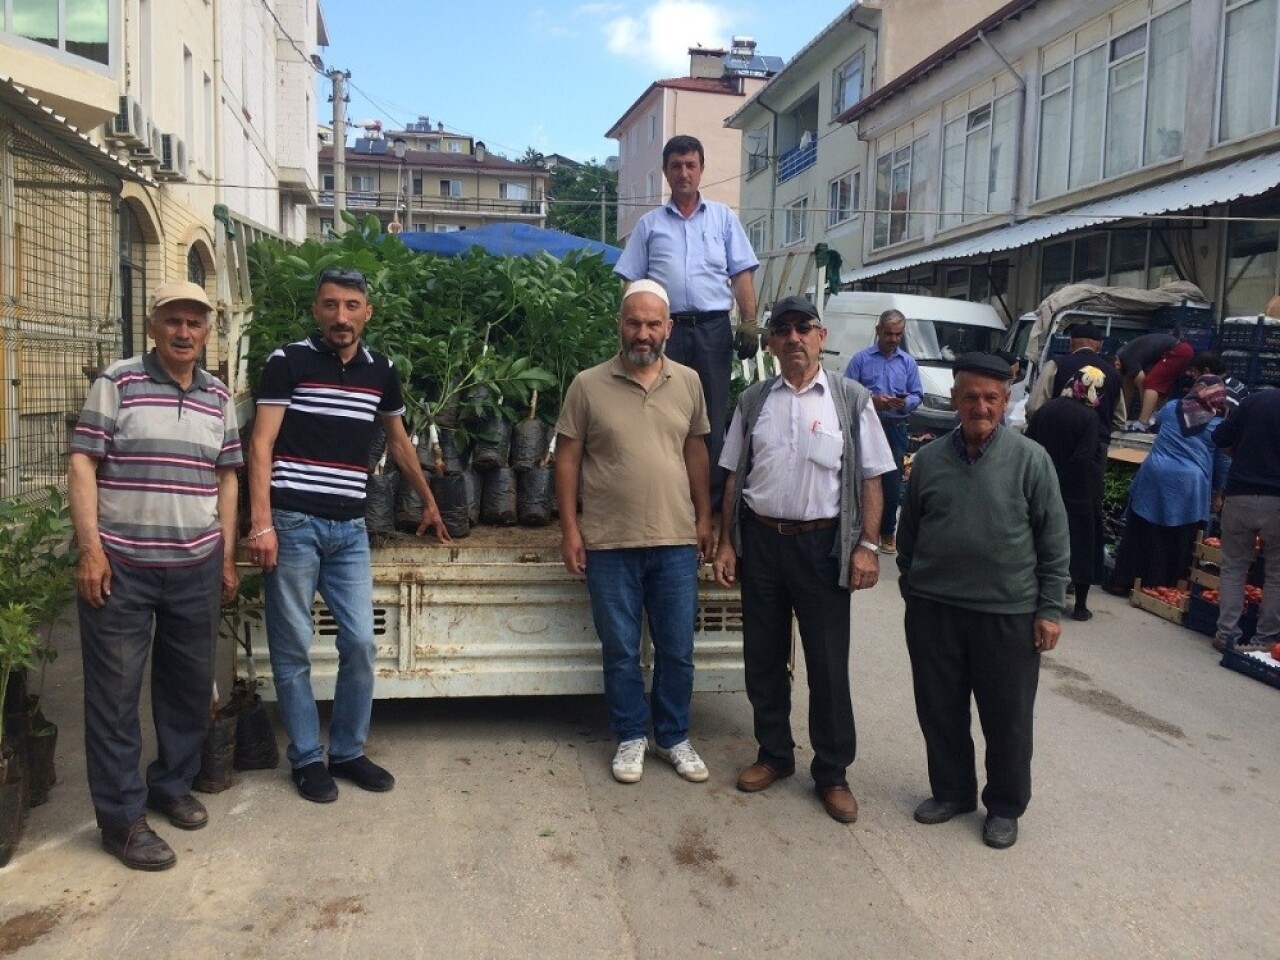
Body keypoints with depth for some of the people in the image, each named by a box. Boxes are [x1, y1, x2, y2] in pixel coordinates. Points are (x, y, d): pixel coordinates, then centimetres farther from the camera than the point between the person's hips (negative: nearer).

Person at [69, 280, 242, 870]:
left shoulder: (219, 397, 10)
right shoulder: (117, 383, -3)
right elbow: (82, 465, -6)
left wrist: (227, 558, 11)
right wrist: (90, 549, -13)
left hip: (196, 567, 4)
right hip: (120, 565, -4)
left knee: (190, 685, 13)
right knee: (114, 692, 3)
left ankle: (172, 785, 33)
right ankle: (122, 817, 15)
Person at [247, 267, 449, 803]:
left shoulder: (381, 372, 10)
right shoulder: (288, 362, -3)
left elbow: (399, 441, 24)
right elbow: (261, 444, -7)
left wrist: (428, 502, 30)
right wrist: (261, 523, -16)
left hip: (349, 528, 4)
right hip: (292, 523, -4)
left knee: (360, 643, 3)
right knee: (292, 649, 4)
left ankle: (347, 751, 20)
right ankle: (306, 758, 18)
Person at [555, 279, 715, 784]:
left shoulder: (688, 382, 4)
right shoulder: (588, 384, -4)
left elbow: (696, 452, 11)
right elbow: (567, 458, -1)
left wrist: (705, 518, 8)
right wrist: (569, 527, -5)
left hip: (676, 542, 2)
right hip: (610, 543, -2)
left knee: (677, 650, 11)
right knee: (620, 651, 11)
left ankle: (674, 737, 29)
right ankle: (631, 737, 28)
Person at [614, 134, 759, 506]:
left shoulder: (724, 218, 15)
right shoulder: (649, 224, 14)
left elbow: (741, 275, 9)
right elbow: (632, 282, 11)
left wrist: (748, 322, -3)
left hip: (713, 327, 0)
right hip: (666, 327, 0)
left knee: (713, 415, 1)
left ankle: (712, 497, 8)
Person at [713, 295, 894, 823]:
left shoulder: (850, 399, -1)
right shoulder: (753, 401, 6)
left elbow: (871, 478, -1)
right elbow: (734, 477, 10)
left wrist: (868, 546, -8)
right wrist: (726, 543, 6)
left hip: (822, 543, -3)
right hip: (760, 539, 3)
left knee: (829, 663, 4)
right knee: (763, 656, 13)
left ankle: (832, 772, 21)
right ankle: (774, 754, 32)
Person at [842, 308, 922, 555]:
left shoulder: (908, 362, 11)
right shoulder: (861, 359, 2)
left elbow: (917, 396, 11)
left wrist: (905, 403, -11)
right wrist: (871, 400, -16)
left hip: (895, 430, 2)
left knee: (892, 483, 2)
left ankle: (888, 531, 16)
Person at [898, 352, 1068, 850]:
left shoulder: (1030, 459, -5)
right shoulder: (929, 459, 3)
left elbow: (1054, 540, -2)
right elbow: (908, 532, 12)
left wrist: (1049, 609, -4)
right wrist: (910, 587, 13)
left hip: (1008, 614, -3)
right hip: (934, 609, 3)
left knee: (1007, 717, 10)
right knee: (939, 710, 14)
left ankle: (1005, 807, 29)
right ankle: (951, 790, 34)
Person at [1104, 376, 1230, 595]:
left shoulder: (1171, 408, 7)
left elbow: (1156, 425, 29)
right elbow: (1224, 463, 6)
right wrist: (1218, 494, 16)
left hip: (1154, 477, 2)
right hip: (1189, 487, -2)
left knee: (1140, 534, 9)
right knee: (1177, 543, 7)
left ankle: (1122, 582, 12)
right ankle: (1165, 587, 12)